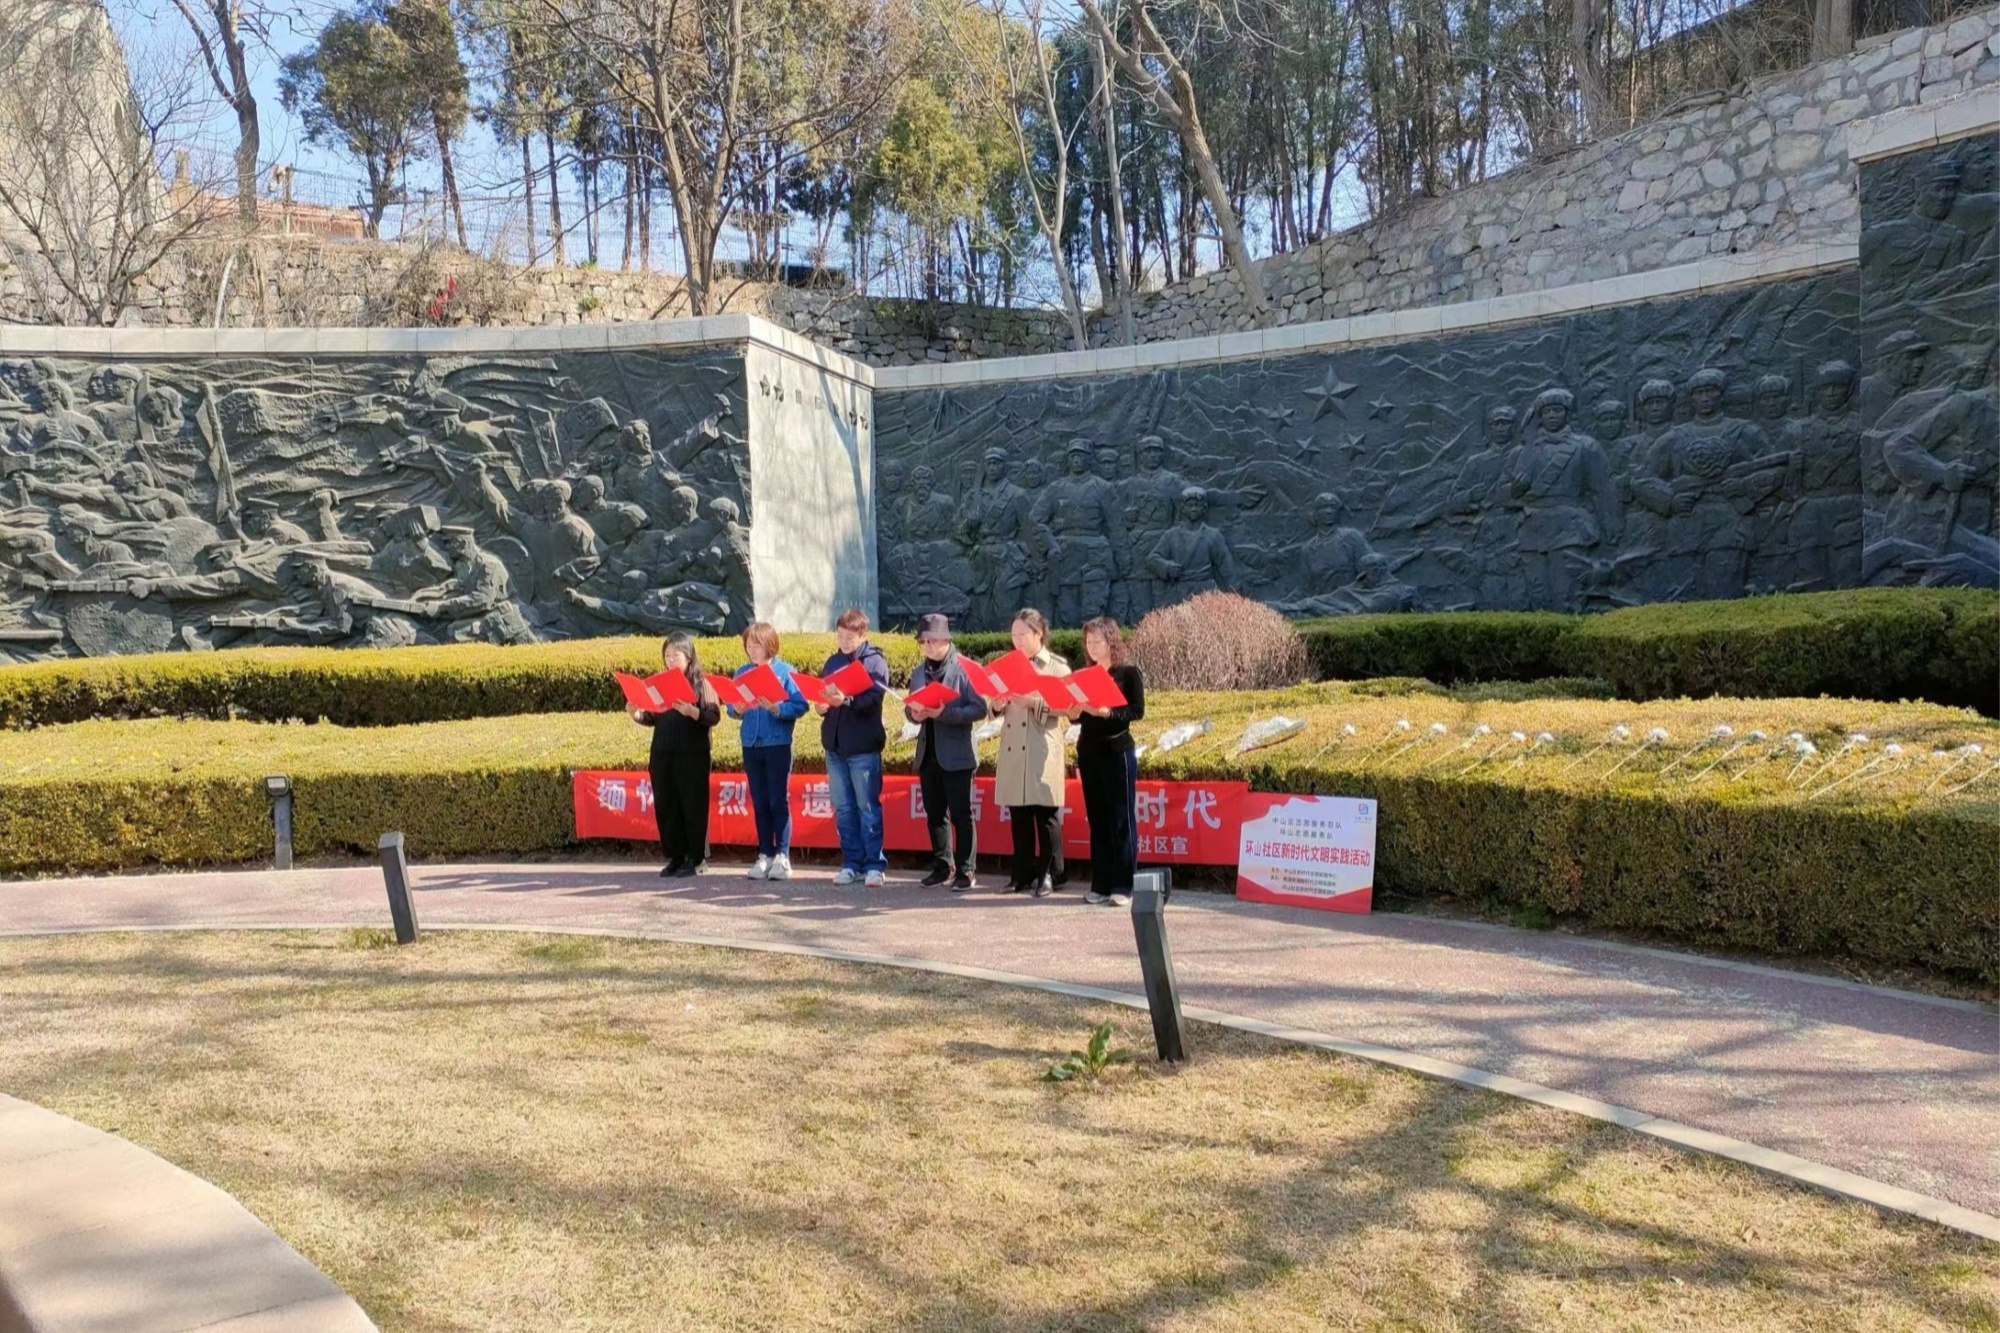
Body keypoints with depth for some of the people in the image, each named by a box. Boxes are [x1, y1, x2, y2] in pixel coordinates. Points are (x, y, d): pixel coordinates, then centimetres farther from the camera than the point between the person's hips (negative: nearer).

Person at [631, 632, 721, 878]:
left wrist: (692, 712, -26)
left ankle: (696, 858, 7)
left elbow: (714, 716, -11)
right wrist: (638, 716, -4)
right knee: (666, 806, 7)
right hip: (662, 754, 5)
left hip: (693, 755, -5)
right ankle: (676, 856, 16)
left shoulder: (700, 683, -2)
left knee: (693, 806, -1)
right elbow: (653, 718, 15)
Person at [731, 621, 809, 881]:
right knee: (759, 803, 9)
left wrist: (774, 707, -24)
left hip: (778, 745, -4)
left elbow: (799, 706, -10)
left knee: (778, 801, -2)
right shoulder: (742, 672, 9)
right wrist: (738, 709, -13)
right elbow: (731, 708, 9)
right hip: (751, 745, 4)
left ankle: (782, 856, 3)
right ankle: (765, 855, 15)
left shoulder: (785, 671, -5)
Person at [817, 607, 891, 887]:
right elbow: (821, 694, 14)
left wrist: (846, 700, -33)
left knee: (868, 806, -1)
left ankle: (874, 864, 5)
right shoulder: (833, 662, 13)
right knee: (843, 808, 9)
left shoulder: (875, 662, -3)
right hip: (834, 745, 6)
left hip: (863, 747, -5)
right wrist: (820, 705, -9)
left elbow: (872, 699, -17)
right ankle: (851, 863, 16)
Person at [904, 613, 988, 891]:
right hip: (927, 754, 6)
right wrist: (913, 713, -8)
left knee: (960, 814, -1)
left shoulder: (965, 669, -8)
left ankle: (964, 871, 4)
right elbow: (910, 708, 15)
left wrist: (945, 713, -23)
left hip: (955, 755, -6)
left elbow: (979, 709, -14)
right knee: (934, 814, 12)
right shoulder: (919, 673, 11)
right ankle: (942, 865, 22)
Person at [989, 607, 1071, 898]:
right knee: (1018, 817, 7)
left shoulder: (1057, 667, 1)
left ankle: (1047, 875, 4)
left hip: (1043, 752, -5)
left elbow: (1065, 708, -8)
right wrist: (997, 705, -3)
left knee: (1045, 815, -2)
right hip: (1012, 751, 5)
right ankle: (1023, 875, 14)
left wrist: (1033, 702, -17)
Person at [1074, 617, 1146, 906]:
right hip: (1088, 752, 5)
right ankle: (1100, 884, 11)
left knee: (1121, 819, -2)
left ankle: (1123, 885, 1)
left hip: (1118, 752, -5)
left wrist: (1108, 713, -22)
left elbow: (1137, 711, -9)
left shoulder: (1128, 672, -1)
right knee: (1097, 819, 7)